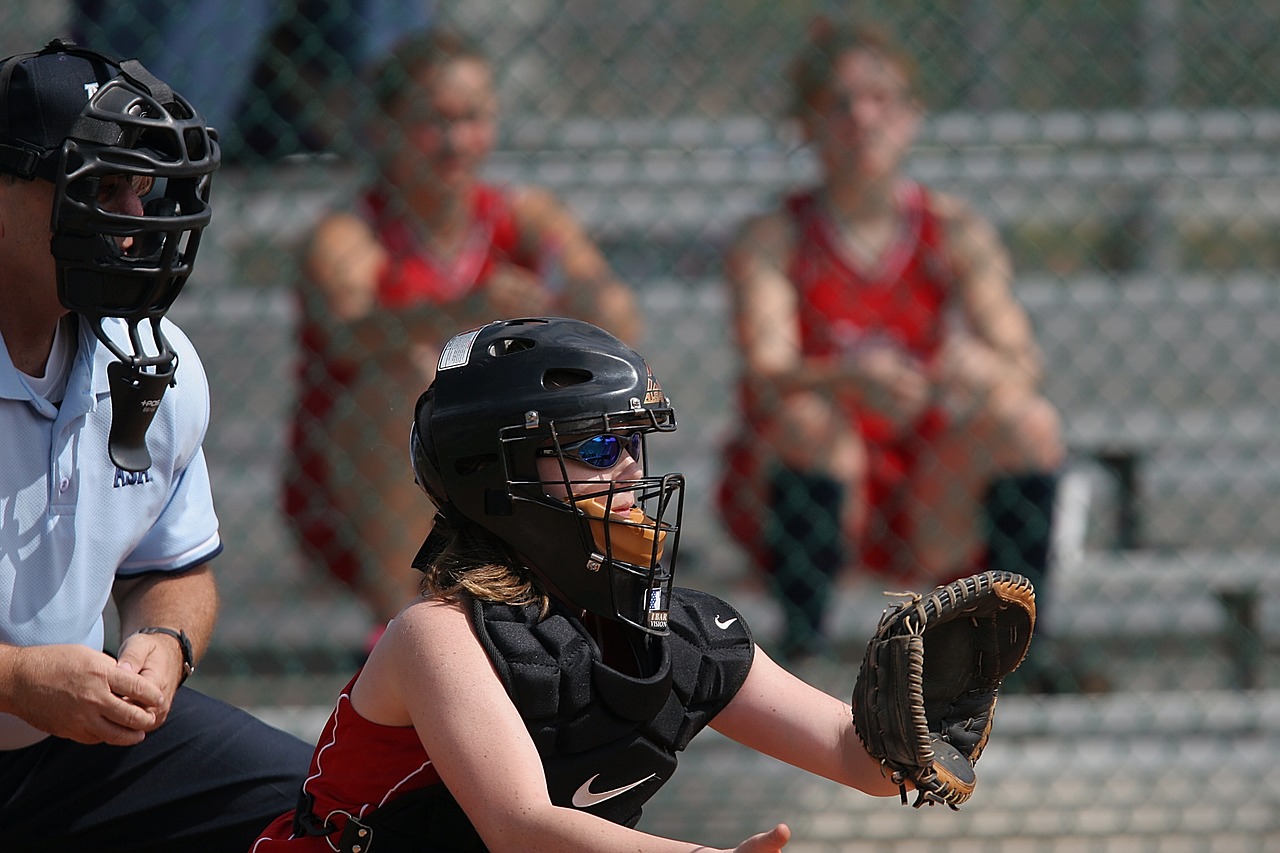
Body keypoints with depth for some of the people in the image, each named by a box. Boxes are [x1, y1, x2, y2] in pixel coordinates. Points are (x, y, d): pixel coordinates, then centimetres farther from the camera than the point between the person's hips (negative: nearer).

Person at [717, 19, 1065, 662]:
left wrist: (984, 366, -37)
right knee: (809, 417, -32)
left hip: (929, 514, 2)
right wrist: (852, 377, -44)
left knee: (1028, 420, -21)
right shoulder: (771, 241, -6)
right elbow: (765, 372, -22)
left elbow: (1024, 362, -11)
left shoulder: (955, 233, 1)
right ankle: (803, 639, -32)